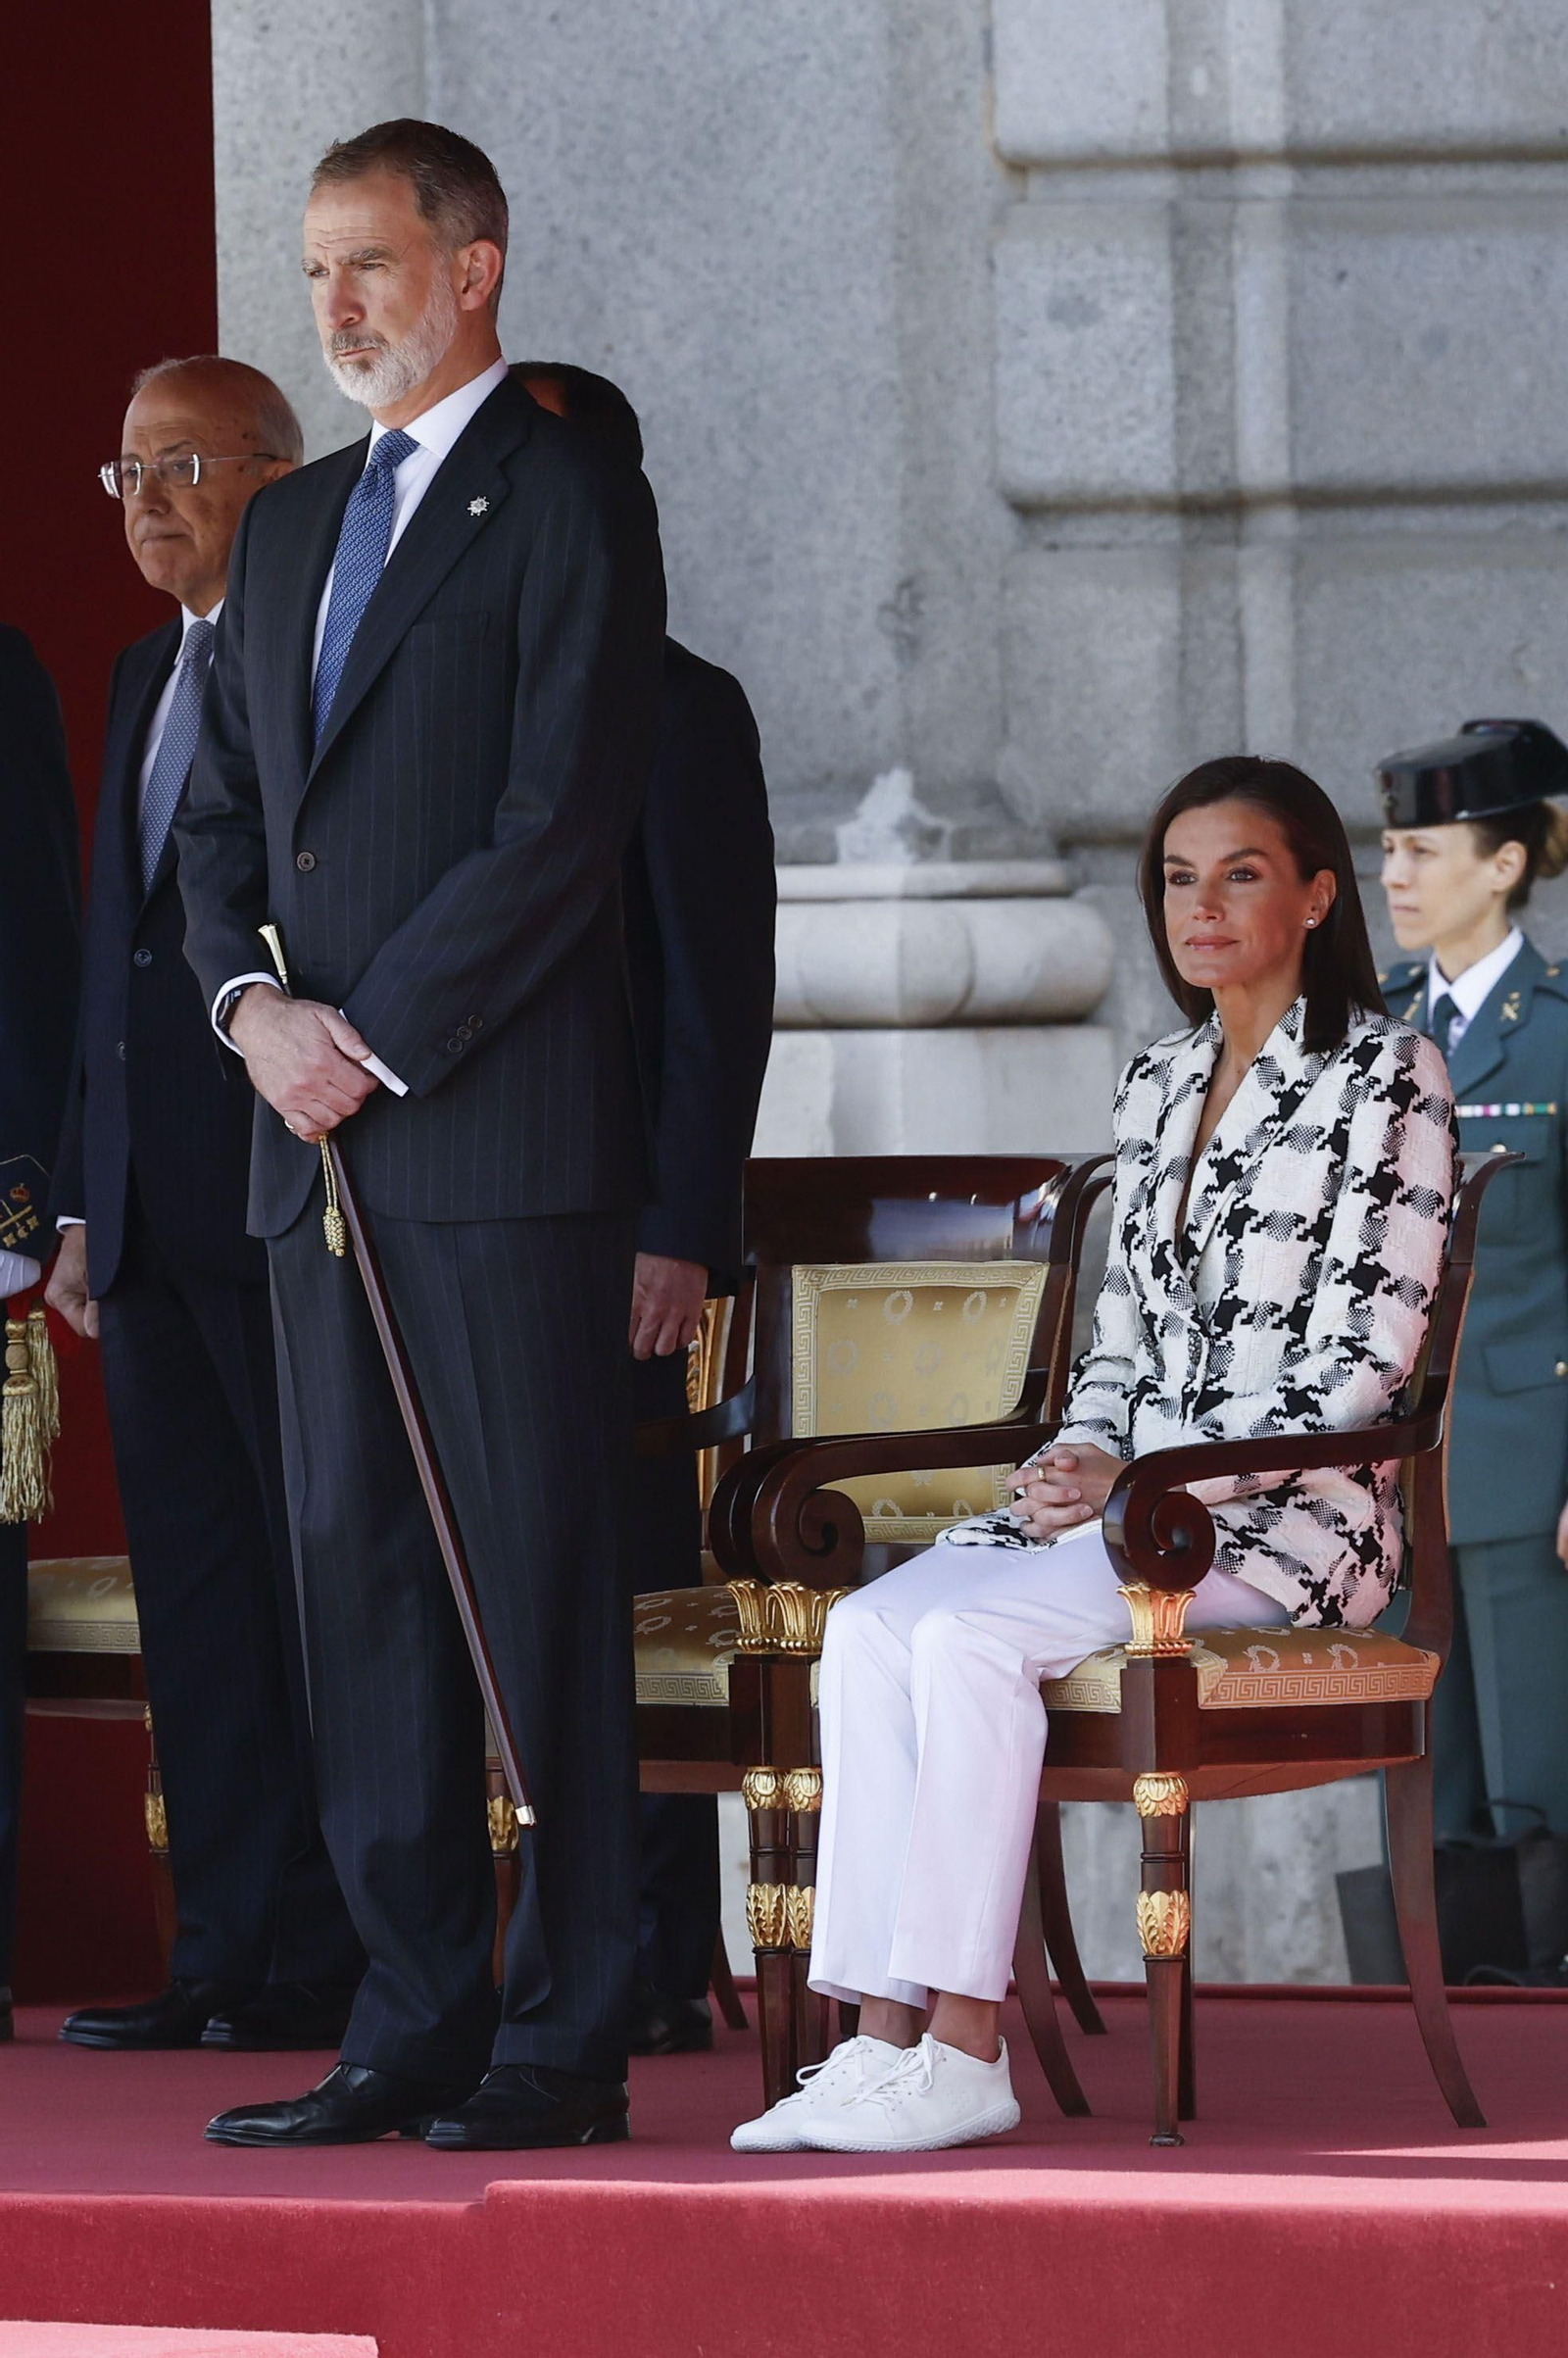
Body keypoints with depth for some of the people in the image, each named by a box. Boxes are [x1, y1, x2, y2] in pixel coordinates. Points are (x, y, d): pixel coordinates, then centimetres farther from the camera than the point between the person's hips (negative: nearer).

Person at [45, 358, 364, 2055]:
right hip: (154, 1214, 8)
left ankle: (331, 1961, 0)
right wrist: (83, 1198, 17)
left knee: (326, 1583, -3)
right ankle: (230, 1951, 11)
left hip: (287, 1207, -8)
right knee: (195, 1592, 8)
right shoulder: (145, 678, 19)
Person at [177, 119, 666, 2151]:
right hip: (317, 1143, 8)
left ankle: (563, 2039, -3)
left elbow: (562, 820, -12)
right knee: (357, 1581, 6)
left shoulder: (567, 503, -4)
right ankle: (414, 2021, 10)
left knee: (539, 1581, -5)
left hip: (502, 1136, -7)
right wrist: (252, 1006, -1)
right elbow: (221, 817, 19)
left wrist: (378, 1040, -12)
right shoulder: (287, 530, 20)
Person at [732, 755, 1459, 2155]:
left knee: (972, 1638, -29)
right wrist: (1079, 1458, -1)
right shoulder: (1158, 1084, 18)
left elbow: (1365, 1356, -11)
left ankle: (966, 2055, -29)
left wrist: (1141, 1480, -15)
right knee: (871, 1629, -20)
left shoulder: (1386, 1075, -4)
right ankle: (886, 2039, -26)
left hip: (1289, 1514, -7)